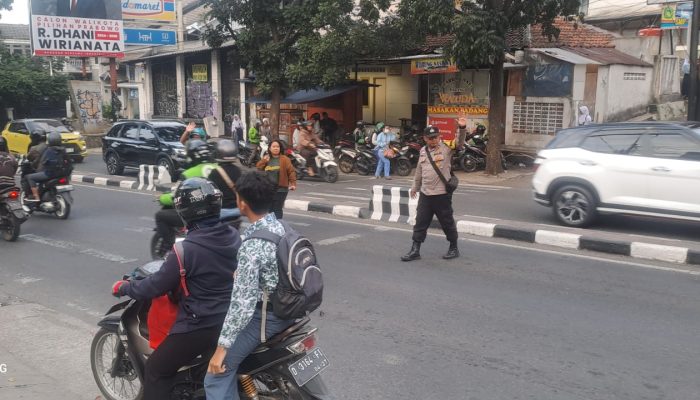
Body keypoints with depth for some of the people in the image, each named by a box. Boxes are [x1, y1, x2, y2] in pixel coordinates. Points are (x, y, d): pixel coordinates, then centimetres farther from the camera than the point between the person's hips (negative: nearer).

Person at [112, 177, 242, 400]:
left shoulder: (187, 250, -24)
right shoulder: (233, 236, -3)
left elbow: (156, 286, -14)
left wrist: (123, 288, 4)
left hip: (200, 325, -7)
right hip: (231, 320, 7)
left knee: (157, 369, 10)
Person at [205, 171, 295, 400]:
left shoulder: (252, 246, -29)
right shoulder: (279, 226, -1)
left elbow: (243, 302, -30)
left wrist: (222, 347, -25)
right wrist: (237, 275, 27)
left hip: (265, 316, -10)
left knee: (217, 376, -4)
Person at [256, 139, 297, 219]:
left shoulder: (284, 159, -2)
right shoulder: (266, 159, 11)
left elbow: (291, 171, -4)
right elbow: (258, 168, 6)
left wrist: (293, 183, -11)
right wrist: (264, 161, -7)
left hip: (280, 189, -4)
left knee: (277, 209, -6)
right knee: (269, 208, 10)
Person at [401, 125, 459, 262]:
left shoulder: (446, 147, -5)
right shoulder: (423, 151, 11)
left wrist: (462, 127, -36)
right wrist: (415, 187, 26)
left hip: (442, 194, -5)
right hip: (425, 194, 5)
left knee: (447, 222, 8)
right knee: (420, 223, 7)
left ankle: (454, 248, 25)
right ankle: (415, 250, 13)